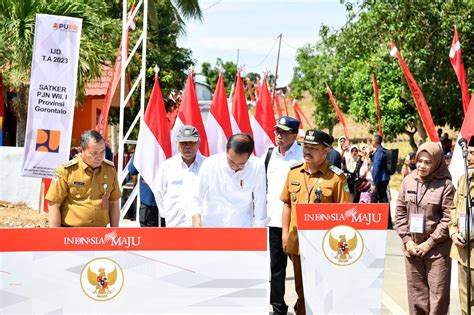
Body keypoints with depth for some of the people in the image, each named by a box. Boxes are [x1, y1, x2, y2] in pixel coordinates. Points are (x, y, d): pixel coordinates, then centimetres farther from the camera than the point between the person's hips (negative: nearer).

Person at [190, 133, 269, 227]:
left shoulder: (257, 167, -12)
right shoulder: (210, 164, -11)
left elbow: (260, 204, -4)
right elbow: (196, 199, -5)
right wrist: (197, 224, -20)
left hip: (243, 227, 0)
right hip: (210, 226, 0)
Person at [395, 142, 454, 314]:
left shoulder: (445, 184, -8)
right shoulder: (408, 180, 5)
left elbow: (448, 219, -10)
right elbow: (400, 213, 8)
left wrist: (430, 243, -12)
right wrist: (407, 240, -1)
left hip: (437, 249, -4)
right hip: (411, 247, 4)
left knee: (438, 294, -1)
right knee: (416, 293, 11)